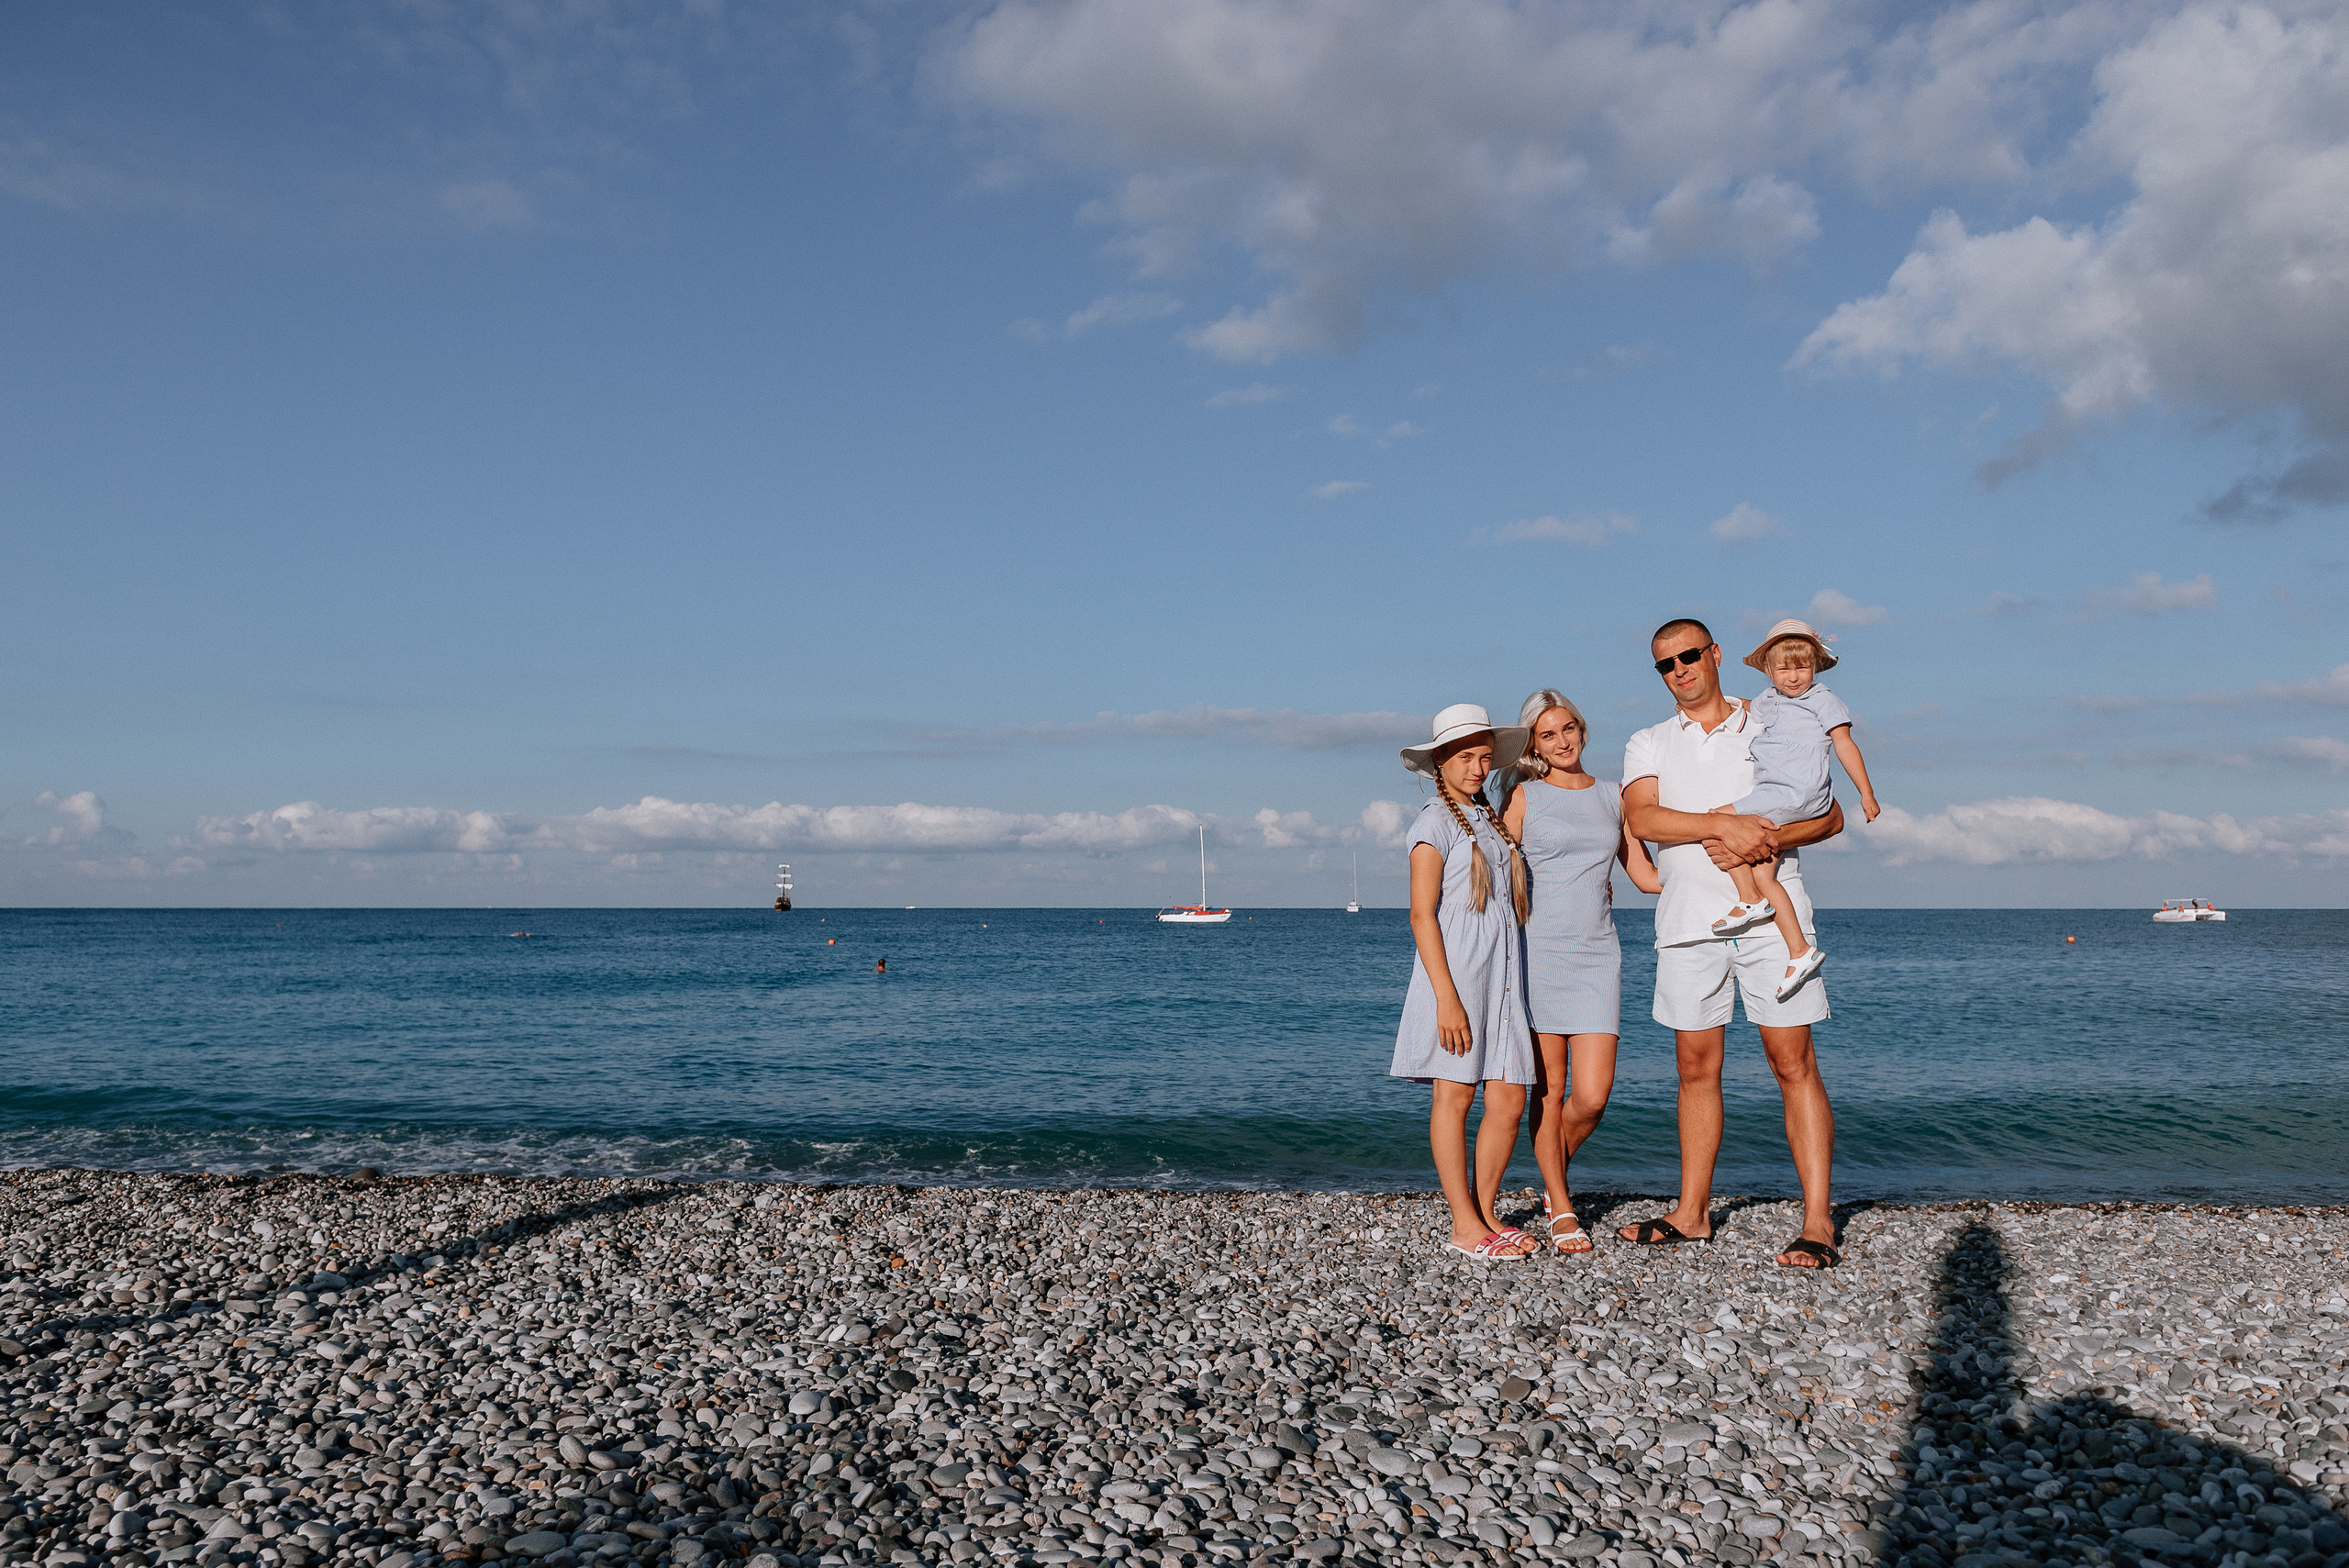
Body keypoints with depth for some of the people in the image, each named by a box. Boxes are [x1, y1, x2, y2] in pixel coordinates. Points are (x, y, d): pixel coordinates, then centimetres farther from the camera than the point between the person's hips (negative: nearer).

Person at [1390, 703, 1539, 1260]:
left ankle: (1485, 1213, 16)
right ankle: (1465, 1225, 4)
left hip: (1501, 977, 7)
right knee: (1454, 1094, -2)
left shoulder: (1490, 822, 18)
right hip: (1456, 973, -7)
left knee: (1509, 1100, 3)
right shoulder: (1435, 822, -4)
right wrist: (1447, 997, -17)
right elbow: (1422, 914, -11)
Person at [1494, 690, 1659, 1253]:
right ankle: (1561, 1212, 16)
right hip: (1539, 950, -2)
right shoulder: (1525, 796, 3)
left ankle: (1554, 1180, 24)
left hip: (1597, 954, 3)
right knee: (1549, 1090, 1)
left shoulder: (1612, 796, 14)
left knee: (1592, 1096, -5)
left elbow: (1648, 876, 17)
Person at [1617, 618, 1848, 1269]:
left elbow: (1829, 815, 6)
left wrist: (1764, 839, -13)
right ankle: (1692, 1212, 17)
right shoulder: (1648, 745, 13)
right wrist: (1726, 825, -19)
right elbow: (1641, 818, -7)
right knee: (1697, 1067, 7)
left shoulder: (1771, 729, 11)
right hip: (1688, 920, 2)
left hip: (1771, 914, -2)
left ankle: (1818, 1224, -3)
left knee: (1793, 1062, -6)